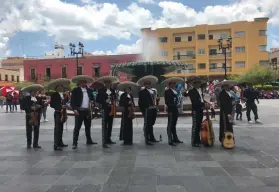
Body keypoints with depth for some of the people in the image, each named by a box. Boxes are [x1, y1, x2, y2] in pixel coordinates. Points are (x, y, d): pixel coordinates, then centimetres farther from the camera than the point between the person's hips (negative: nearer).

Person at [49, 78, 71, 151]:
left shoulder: (63, 95, 15)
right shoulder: (54, 95, -5)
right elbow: (52, 104, -12)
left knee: (61, 128, 15)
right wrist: (60, 106, -18)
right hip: (57, 113, -7)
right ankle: (56, 145, -12)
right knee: (57, 128, -11)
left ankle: (60, 142, 26)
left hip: (62, 113, 8)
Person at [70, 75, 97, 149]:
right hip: (79, 111, -5)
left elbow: (92, 99, 19)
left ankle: (89, 140, 30)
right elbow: (72, 101, -6)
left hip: (87, 111, 6)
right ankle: (75, 143, -1)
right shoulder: (75, 90, -3)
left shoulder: (88, 90, 13)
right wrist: (74, 109, -17)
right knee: (77, 127, -4)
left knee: (88, 126, 16)